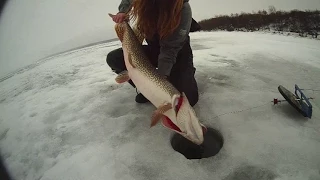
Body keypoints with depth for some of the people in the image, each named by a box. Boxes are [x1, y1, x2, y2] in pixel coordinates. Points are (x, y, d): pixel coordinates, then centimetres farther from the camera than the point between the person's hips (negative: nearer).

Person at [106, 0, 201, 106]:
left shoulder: (183, 9, -28)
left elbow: (170, 48, -30)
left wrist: (161, 76, -39)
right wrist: (122, 11, -6)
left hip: (178, 51, -4)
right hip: (154, 48, 5)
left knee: (189, 98, -23)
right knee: (113, 59, -12)